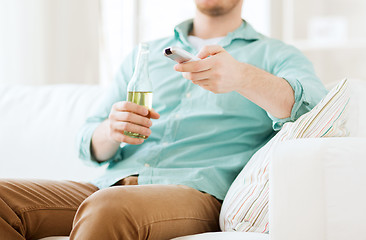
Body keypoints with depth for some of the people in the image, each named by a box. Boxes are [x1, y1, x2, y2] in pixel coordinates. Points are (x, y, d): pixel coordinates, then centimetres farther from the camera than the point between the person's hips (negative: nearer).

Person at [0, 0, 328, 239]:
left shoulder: (276, 56, 15)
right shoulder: (143, 56, 27)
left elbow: (312, 105, -9)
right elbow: (89, 145, 21)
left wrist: (242, 76, -29)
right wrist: (111, 131, -5)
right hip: (111, 185, 5)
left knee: (108, 209, -38)